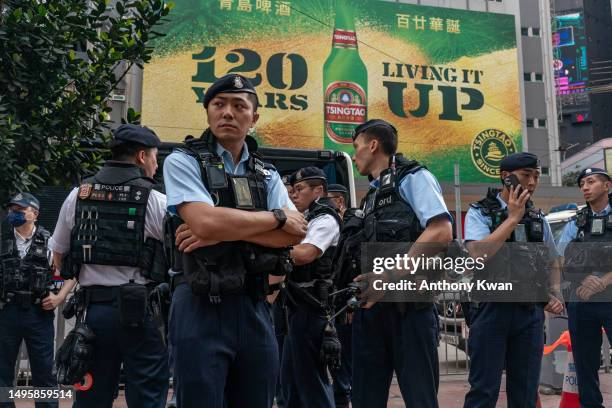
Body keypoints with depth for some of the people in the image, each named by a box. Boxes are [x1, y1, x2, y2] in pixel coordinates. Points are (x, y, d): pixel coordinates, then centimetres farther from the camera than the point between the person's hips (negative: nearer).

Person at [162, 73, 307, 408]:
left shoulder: (267, 175, 13)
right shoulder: (183, 161, -1)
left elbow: (295, 233, -3)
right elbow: (206, 222, -19)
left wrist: (226, 228, -15)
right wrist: (276, 217, -7)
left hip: (254, 308, 5)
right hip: (202, 308, -4)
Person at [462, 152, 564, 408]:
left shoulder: (538, 218, 14)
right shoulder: (480, 212, -1)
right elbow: (478, 253, -18)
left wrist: (555, 295, 3)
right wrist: (513, 218, -14)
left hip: (530, 311, 5)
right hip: (492, 308, -5)